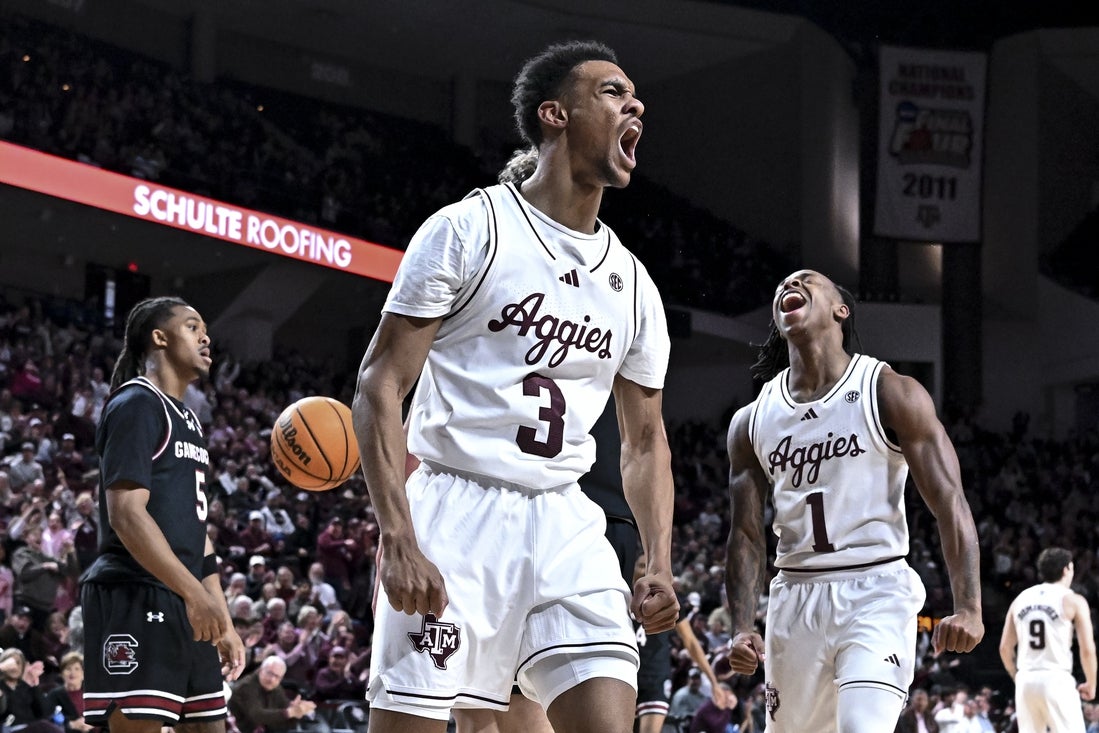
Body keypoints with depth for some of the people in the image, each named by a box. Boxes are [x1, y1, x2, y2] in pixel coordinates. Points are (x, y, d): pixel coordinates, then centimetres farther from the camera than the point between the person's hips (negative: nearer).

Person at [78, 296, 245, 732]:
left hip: (186, 609, 10)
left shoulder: (188, 421, 23)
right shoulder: (136, 404, -6)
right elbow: (126, 514, -17)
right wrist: (194, 592, -23)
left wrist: (223, 623, 19)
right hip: (135, 598, -10)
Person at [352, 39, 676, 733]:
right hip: (456, 513, -5)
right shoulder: (468, 229, -3)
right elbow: (380, 388, -6)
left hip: (565, 527, 5)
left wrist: (660, 566, 5)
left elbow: (645, 442, 22)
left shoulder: (633, 283, 15)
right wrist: (398, 540, -17)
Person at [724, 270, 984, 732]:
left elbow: (949, 503, -9)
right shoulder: (751, 422, 9)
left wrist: (968, 608, -19)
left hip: (875, 593, -5)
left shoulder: (891, 395, -4)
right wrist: (742, 628, -4)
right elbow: (747, 535, 10)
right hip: (795, 599, 5)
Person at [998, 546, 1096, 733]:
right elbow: (1087, 649, -5)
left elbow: (1005, 648, 15)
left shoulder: (1020, 599, 14)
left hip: (1026, 680, 5)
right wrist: (1091, 684, 9)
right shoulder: (1073, 601, -1)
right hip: (1056, 680, -5)